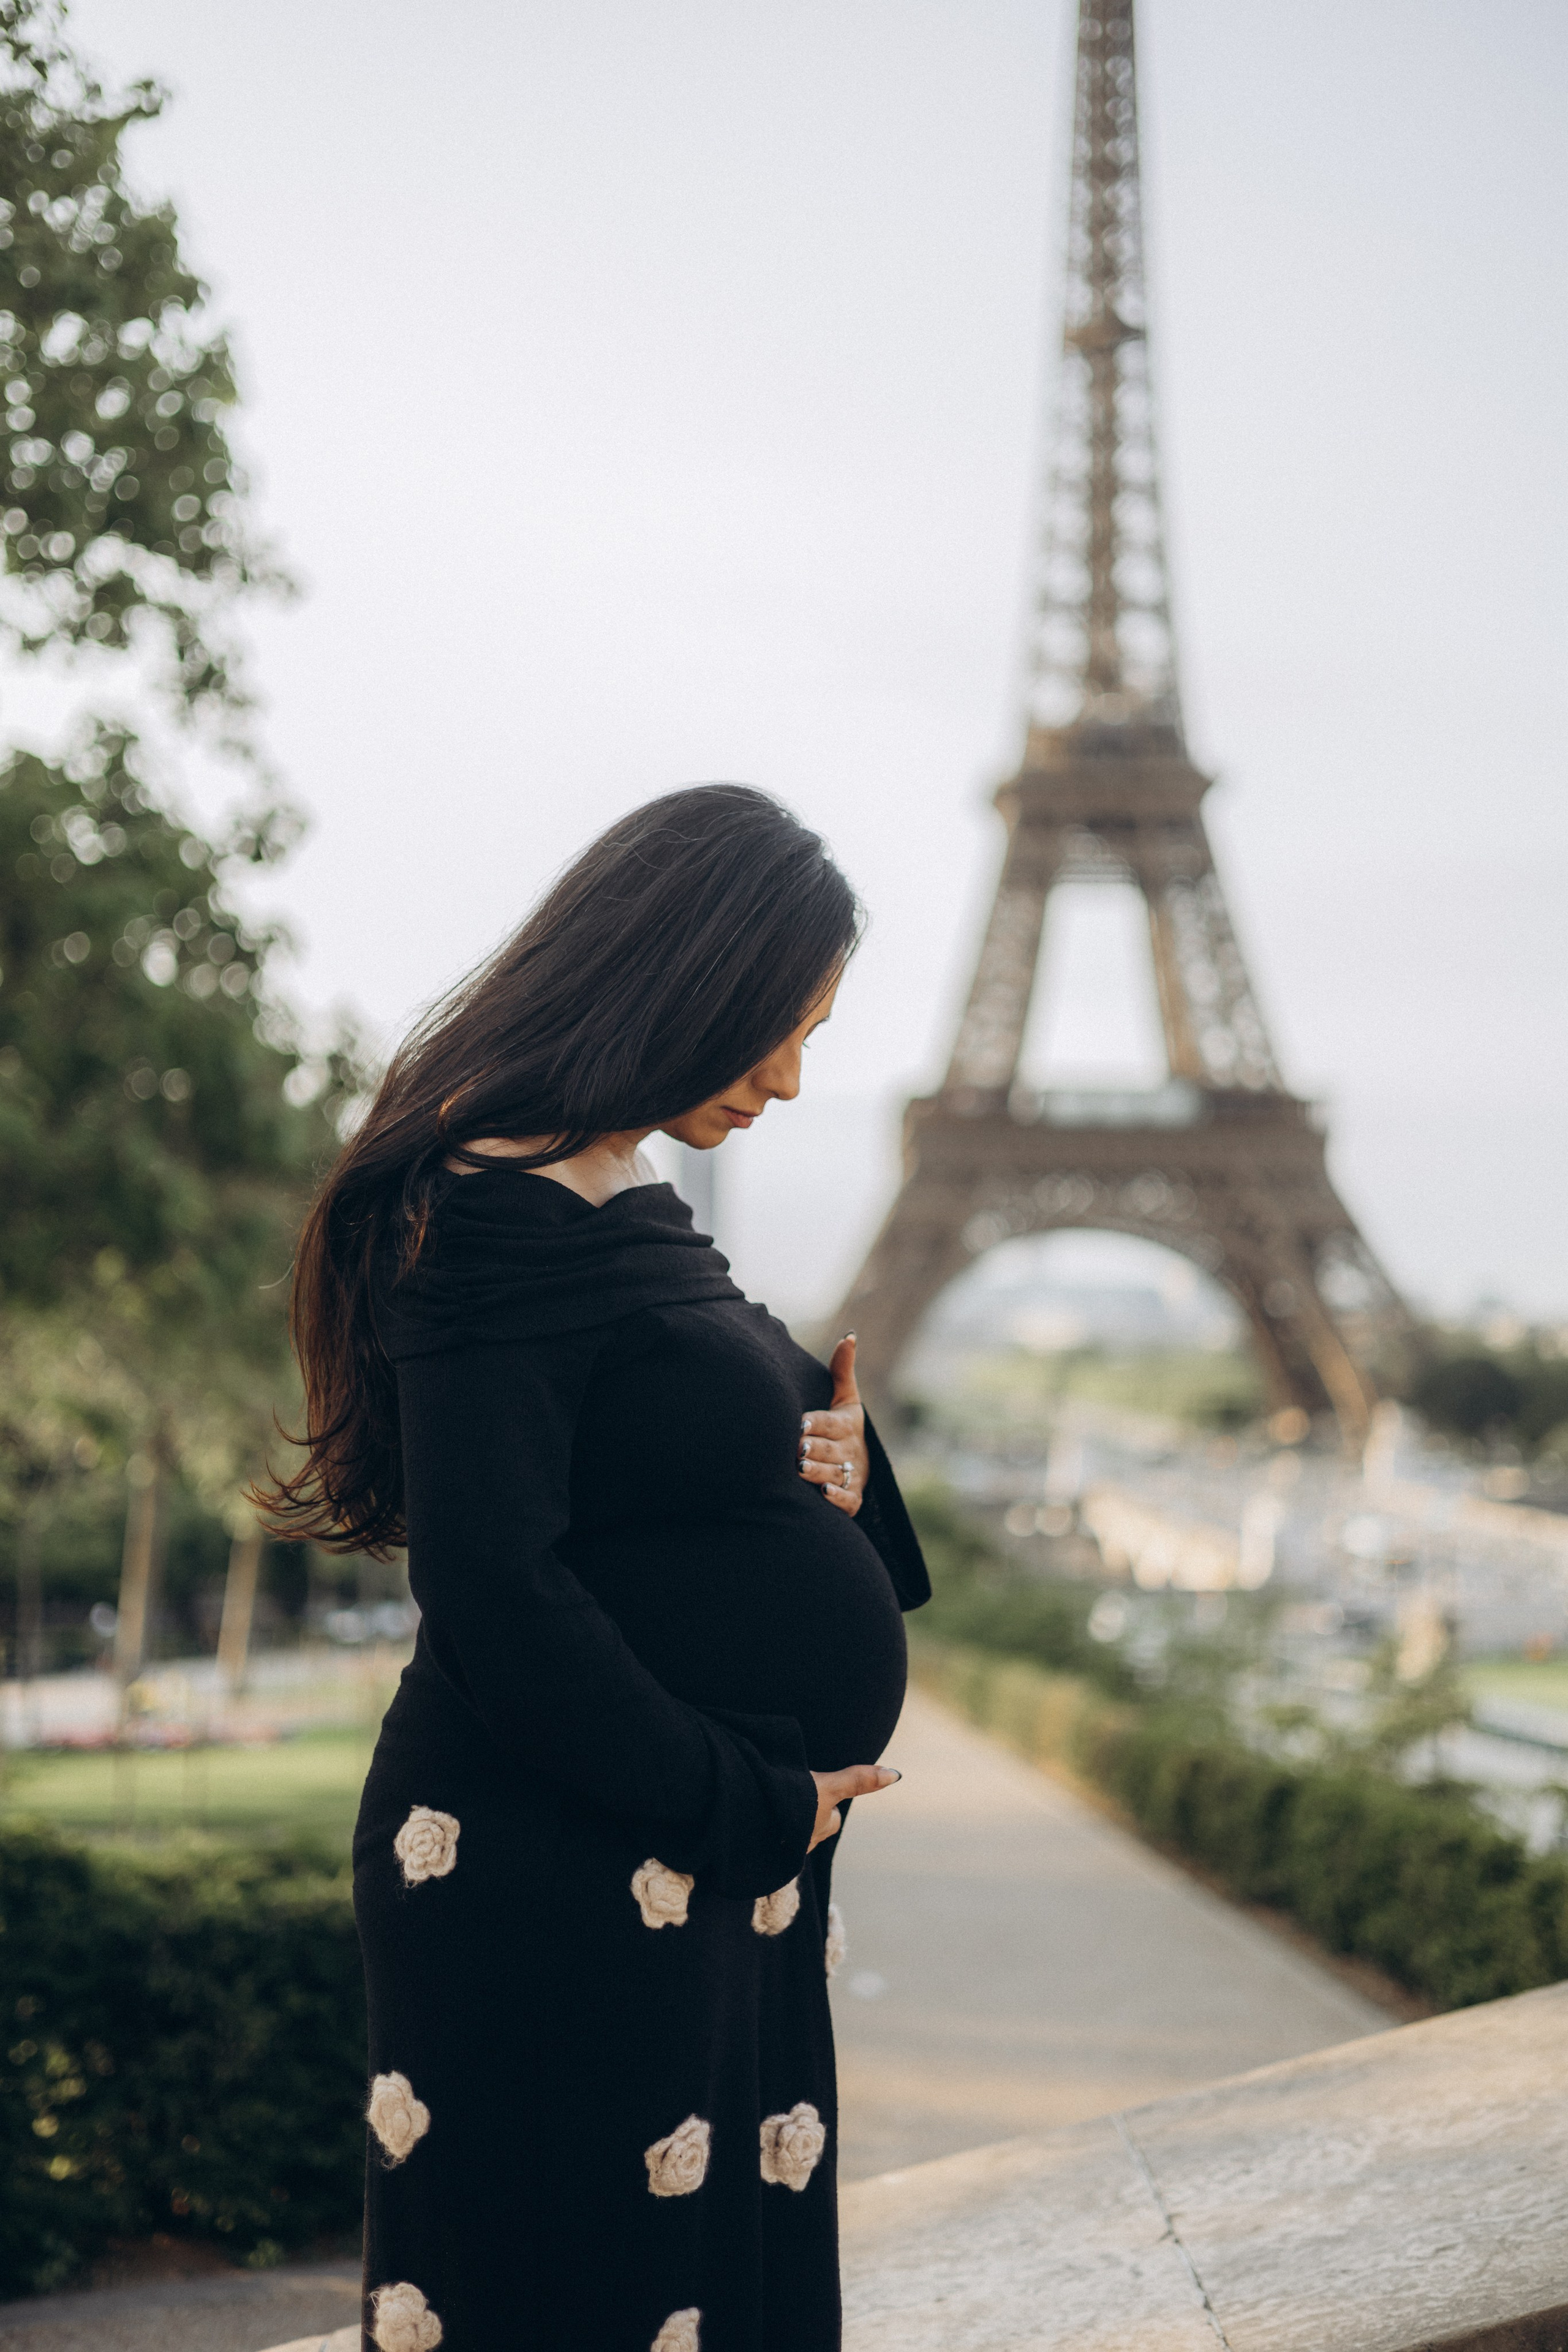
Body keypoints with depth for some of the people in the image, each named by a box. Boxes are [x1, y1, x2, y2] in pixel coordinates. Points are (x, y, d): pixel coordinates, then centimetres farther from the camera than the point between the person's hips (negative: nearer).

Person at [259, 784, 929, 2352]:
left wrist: (826, 1468, -1)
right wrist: (754, 1810, -16)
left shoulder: (629, 1208, 12)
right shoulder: (497, 1218, -17)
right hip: (560, 1892, -9)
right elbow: (494, 1597, -22)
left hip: (714, 1885, 9)